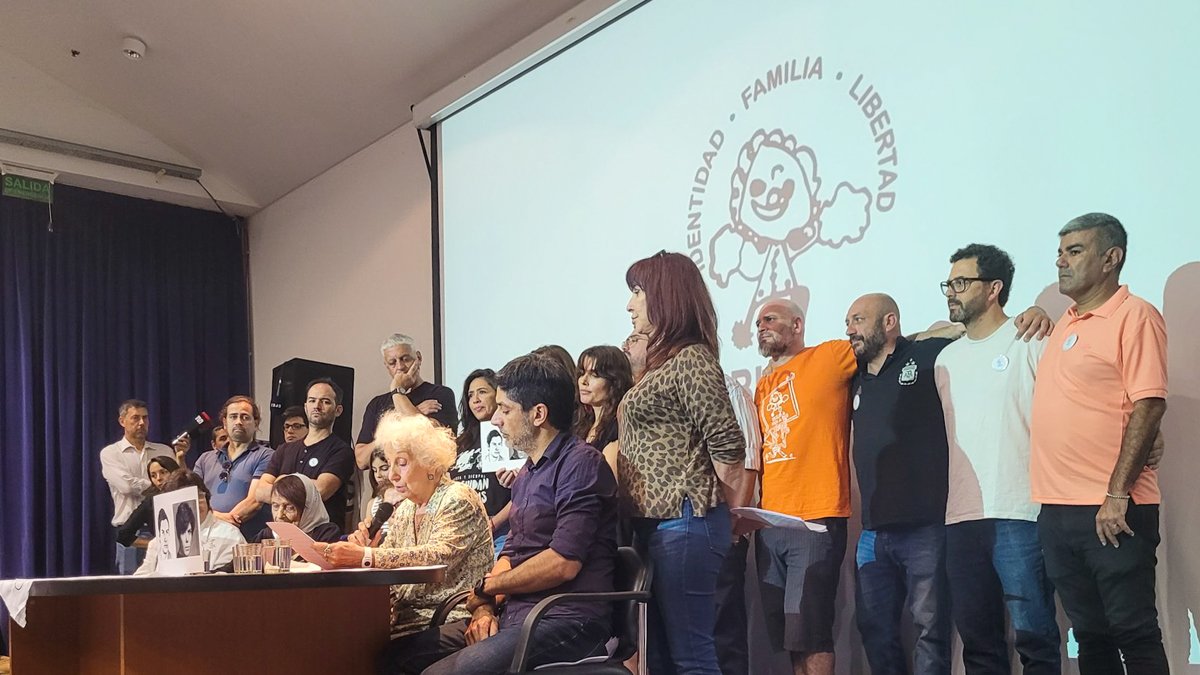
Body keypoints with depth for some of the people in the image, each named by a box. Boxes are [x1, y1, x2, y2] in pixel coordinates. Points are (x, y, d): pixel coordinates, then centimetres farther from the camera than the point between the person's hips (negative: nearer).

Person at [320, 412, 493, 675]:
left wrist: (366, 556, -30)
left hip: (454, 622, -6)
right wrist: (366, 549, -12)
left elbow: (439, 555, -23)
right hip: (410, 620, 6)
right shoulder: (403, 510, 17)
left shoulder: (459, 500, -6)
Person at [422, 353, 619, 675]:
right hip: (517, 618, 8)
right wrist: (485, 608, 1)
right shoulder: (528, 472, 21)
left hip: (567, 621, -8)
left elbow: (563, 563, -18)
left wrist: (485, 588, -4)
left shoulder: (580, 463, -9)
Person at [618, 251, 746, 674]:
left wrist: (727, 512, -3)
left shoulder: (691, 360, -13)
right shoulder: (663, 361, 18)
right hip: (655, 524, 10)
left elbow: (728, 448, -16)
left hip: (684, 524, -10)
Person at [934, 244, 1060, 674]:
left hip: (1020, 514, -6)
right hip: (962, 519, 6)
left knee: (1034, 636, -5)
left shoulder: (1030, 344, 0)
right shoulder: (946, 359, 18)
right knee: (977, 638, 10)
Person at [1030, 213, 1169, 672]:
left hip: (1112, 511, -7)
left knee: (1134, 634, 0)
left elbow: (1149, 406, -15)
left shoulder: (1134, 315, -6)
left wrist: (1118, 493, -20)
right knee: (1090, 634, 13)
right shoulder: (1065, 324, 17)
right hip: (1056, 509, 7)